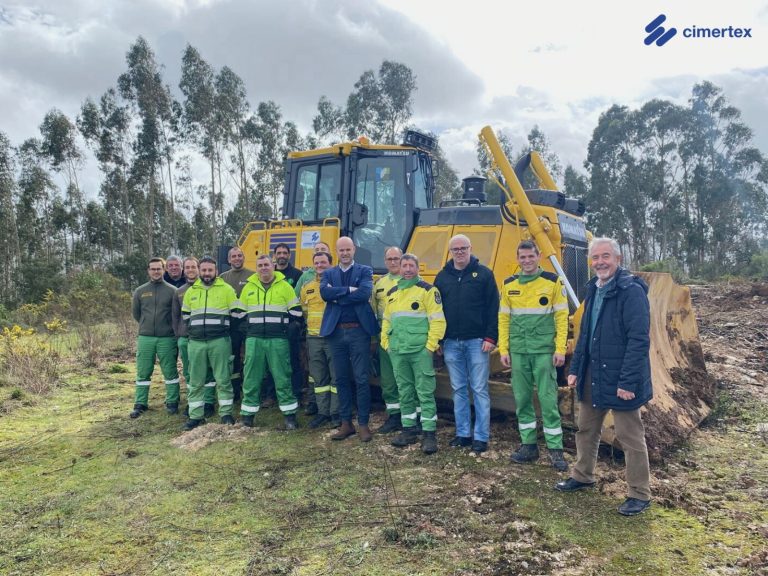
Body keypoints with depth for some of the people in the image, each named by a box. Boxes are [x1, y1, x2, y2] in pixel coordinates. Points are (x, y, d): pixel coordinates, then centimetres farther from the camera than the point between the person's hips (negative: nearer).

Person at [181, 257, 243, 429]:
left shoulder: (226, 289, 0)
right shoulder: (191, 291, 12)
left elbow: (238, 313, 1)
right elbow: (185, 315, 22)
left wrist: (226, 329, 2)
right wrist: (193, 329, 14)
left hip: (220, 341, -3)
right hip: (196, 342, 4)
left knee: (223, 379, 1)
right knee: (196, 381, 8)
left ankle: (226, 413, 11)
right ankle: (195, 416, 17)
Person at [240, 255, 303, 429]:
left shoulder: (284, 286, 3)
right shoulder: (249, 287, 11)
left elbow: (296, 312, 4)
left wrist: (282, 325, 2)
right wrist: (250, 327, 11)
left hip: (278, 340, -2)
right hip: (254, 339, 2)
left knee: (282, 377, 1)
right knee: (251, 377, 6)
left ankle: (290, 414, 9)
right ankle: (248, 413, 16)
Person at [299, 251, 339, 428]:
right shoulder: (306, 287, 13)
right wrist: (313, 323, 15)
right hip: (314, 338, 5)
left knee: (336, 377, 0)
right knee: (319, 378, 10)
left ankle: (336, 412, 10)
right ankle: (323, 412, 20)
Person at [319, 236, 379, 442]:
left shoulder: (365, 271, 3)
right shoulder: (329, 273, 12)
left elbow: (364, 293, -16)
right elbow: (324, 292, -9)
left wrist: (337, 296, -11)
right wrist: (348, 290, -17)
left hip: (358, 331, -3)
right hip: (336, 332, 3)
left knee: (361, 379, 0)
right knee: (341, 379, 10)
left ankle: (363, 424, 10)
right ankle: (346, 423, 20)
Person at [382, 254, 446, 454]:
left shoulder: (427, 290, -4)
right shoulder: (392, 293, 15)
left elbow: (438, 320, -9)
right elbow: (387, 320, 21)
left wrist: (431, 345, -13)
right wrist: (386, 343, 12)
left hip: (420, 350, -6)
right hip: (397, 351, 6)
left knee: (425, 392, -3)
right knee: (404, 391, 12)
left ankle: (429, 433, 3)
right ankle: (409, 430, 23)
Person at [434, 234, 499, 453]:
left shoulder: (484, 274, 0)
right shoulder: (442, 277, 10)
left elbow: (493, 308, -4)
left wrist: (490, 337, -11)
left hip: (477, 341, -4)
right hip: (451, 343, 4)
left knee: (479, 390, 1)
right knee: (459, 390, 10)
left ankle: (481, 437, 8)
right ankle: (463, 434, 20)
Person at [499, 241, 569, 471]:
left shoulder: (552, 282, -2)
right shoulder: (509, 285, 6)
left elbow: (561, 317, -2)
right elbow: (503, 319, 7)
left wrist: (560, 349, -8)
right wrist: (503, 350, 2)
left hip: (544, 350, -3)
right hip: (518, 351, 3)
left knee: (548, 399, -1)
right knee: (522, 399, 8)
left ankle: (556, 449, 9)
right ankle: (529, 445, 20)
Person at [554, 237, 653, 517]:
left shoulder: (631, 291, -16)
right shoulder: (594, 289, 10)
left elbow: (639, 340, -21)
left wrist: (628, 381, -24)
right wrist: (575, 368, 12)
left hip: (620, 378, -8)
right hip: (592, 375, 8)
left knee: (630, 437, 4)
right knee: (586, 428, 20)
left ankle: (639, 494, 19)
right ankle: (582, 476, 38)